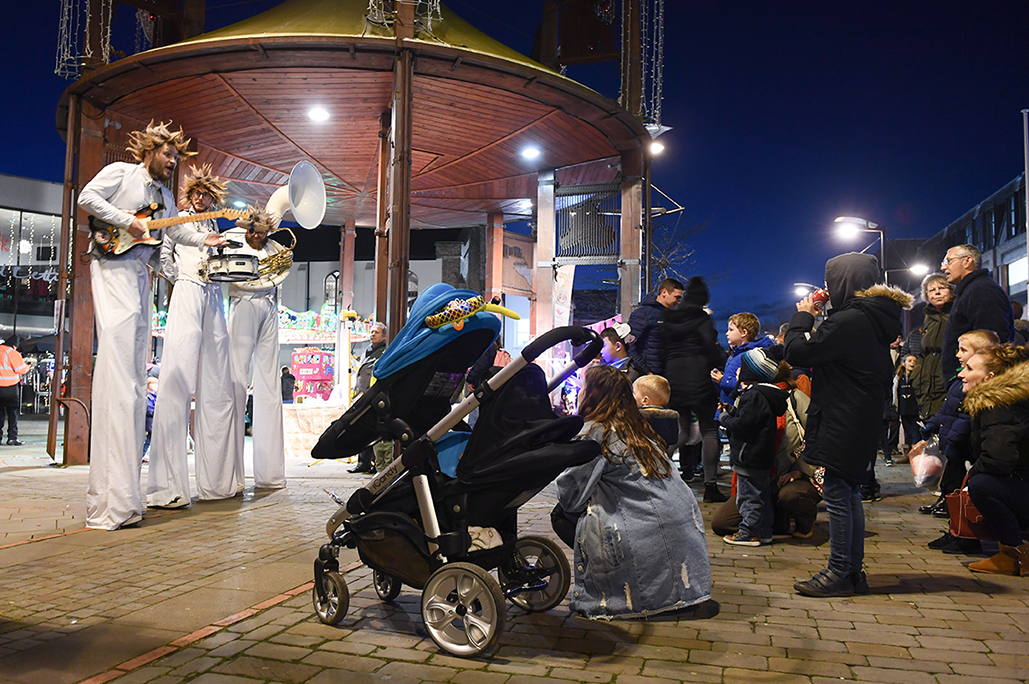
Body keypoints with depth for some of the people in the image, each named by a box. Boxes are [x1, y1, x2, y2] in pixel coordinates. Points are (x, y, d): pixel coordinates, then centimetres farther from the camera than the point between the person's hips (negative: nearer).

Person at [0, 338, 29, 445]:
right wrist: (27, 367, 5)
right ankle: (12, 437, -1)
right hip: (10, 387, -6)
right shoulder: (11, 352, -13)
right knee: (13, 412, 0)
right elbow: (20, 369, -12)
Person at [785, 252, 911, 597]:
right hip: (862, 423, 10)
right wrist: (813, 324, 11)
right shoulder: (875, 320, 12)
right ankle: (853, 572, 23)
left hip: (840, 425, -10)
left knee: (836, 495, -2)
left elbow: (797, 352, -19)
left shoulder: (849, 320, -19)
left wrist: (802, 316, -5)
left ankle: (840, 573, 6)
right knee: (850, 494, 15)